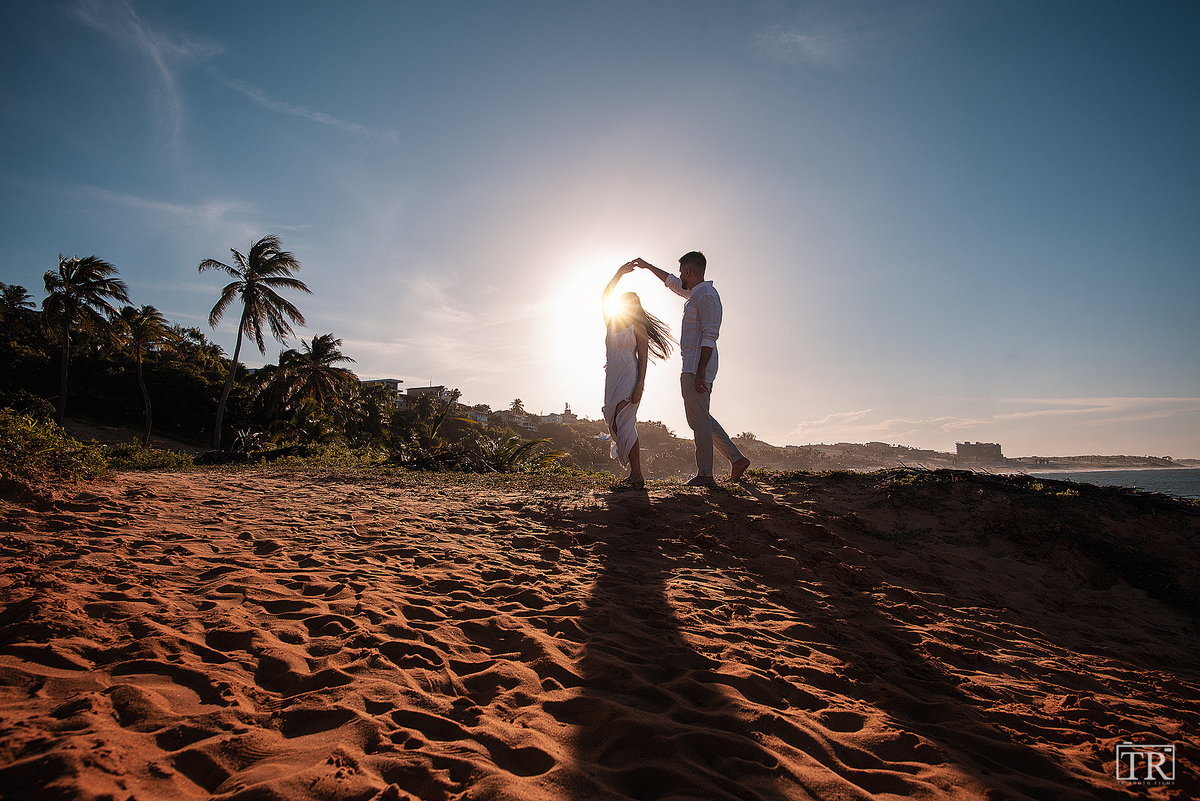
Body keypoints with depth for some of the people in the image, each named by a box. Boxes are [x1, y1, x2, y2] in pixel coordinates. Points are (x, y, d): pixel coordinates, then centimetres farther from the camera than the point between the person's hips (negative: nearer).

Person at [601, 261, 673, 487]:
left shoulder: (638, 328, 2)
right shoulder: (611, 324, 17)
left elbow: (643, 359, -5)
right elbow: (604, 298, 9)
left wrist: (640, 385, -17)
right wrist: (619, 274, 2)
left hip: (630, 377, -6)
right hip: (612, 377, 6)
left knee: (624, 423, -17)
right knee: (615, 424, 1)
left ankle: (637, 475, -17)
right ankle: (634, 471, 7)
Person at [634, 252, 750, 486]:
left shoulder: (706, 295, -11)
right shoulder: (695, 293, 19)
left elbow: (710, 335, -19)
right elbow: (671, 282, 38)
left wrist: (700, 371, -25)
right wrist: (648, 266, 45)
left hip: (698, 366, -10)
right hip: (692, 367, 10)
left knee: (699, 420, -8)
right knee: (702, 418, 13)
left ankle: (705, 474, -4)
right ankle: (736, 459, 15)